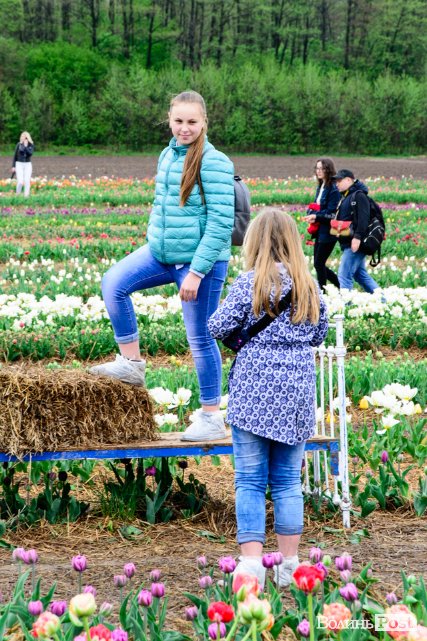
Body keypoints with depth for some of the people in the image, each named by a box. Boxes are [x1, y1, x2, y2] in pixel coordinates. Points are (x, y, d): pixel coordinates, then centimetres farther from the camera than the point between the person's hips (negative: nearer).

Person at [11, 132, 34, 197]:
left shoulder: (31, 145, 1)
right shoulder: (19, 145, 0)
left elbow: (30, 153, -14)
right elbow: (15, 156, 4)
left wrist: (26, 146, -19)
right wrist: (13, 166, 2)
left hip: (28, 164, 1)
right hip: (19, 164, -1)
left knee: (27, 181, -3)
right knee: (20, 181, -11)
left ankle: (26, 195, 5)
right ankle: (17, 195, 7)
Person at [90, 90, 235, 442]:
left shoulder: (214, 163, -15)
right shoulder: (168, 155, 9)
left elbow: (221, 222, -18)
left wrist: (197, 271, -20)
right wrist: (154, 244, 20)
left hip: (201, 261, -7)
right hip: (160, 253, 7)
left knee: (200, 338, 1)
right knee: (114, 282, -11)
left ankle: (212, 418, 14)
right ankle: (131, 363, 2)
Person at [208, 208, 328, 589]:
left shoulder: (250, 282, -9)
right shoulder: (309, 285, 4)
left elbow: (218, 328, -9)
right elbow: (319, 334, 14)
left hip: (255, 391, -4)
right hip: (297, 392, 4)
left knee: (250, 481, 1)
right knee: (288, 481, 11)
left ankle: (251, 563, -6)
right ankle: (290, 565, 13)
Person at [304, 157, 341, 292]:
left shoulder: (333, 189, -14)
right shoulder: (320, 187, 13)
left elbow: (332, 214, -17)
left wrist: (316, 216, -22)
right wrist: (311, 214, -2)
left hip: (328, 232, -9)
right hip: (319, 231, 9)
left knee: (319, 264, -5)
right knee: (319, 264, 11)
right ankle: (341, 286, 23)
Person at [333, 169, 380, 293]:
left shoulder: (359, 195, -11)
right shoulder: (345, 197, 20)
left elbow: (363, 218, -21)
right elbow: (341, 218, 25)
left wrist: (357, 237, -28)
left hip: (354, 243, -11)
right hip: (347, 243, 11)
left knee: (344, 275, -12)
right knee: (361, 275, 15)